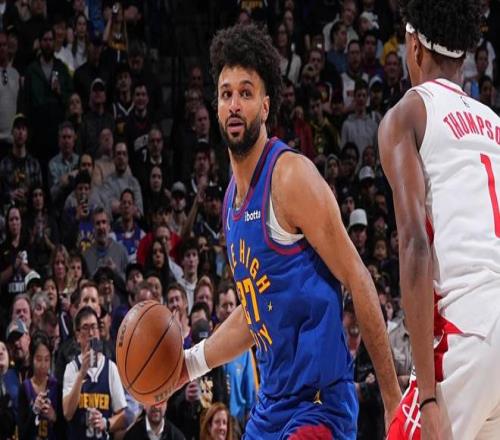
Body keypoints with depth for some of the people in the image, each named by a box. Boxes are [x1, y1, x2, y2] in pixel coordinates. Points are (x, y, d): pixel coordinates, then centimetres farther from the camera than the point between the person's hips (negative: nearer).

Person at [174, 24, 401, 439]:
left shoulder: (292, 176, -14)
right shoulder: (234, 194, 13)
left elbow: (358, 281, -15)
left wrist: (394, 400, -17)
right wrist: (192, 362, 16)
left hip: (317, 404, -9)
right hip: (272, 404, 9)